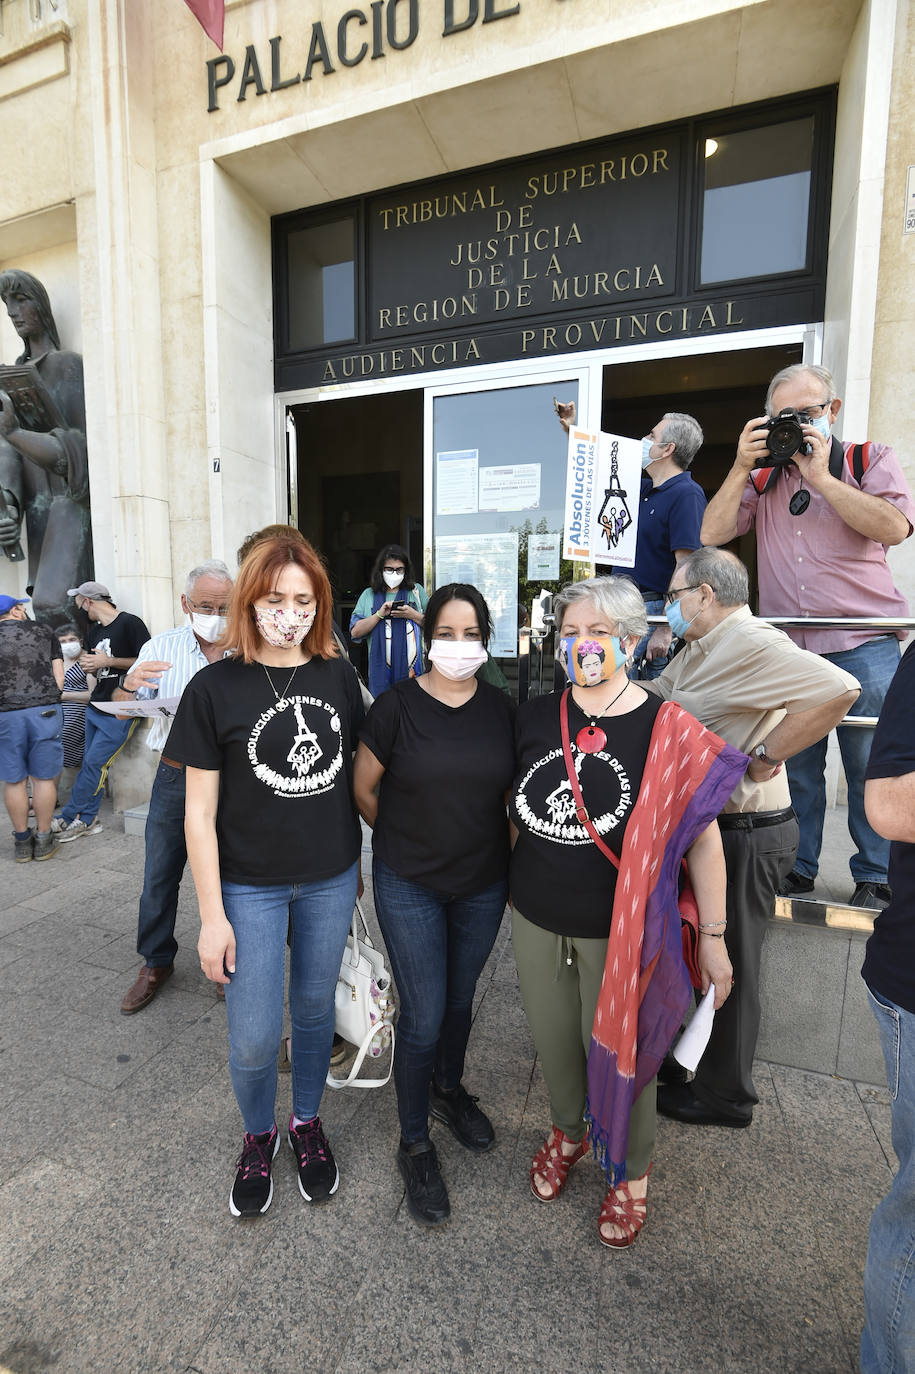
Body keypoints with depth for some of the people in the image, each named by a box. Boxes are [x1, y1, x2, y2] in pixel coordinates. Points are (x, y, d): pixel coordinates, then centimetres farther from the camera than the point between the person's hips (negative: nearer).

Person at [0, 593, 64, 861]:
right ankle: (43, 840, 17)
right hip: (45, 711, 0)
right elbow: (58, 677, 5)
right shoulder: (43, 632, 8)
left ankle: (22, 841, 20)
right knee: (43, 778, 8)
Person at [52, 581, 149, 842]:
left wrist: (108, 661, -17)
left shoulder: (130, 623, -11)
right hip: (95, 707, 8)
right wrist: (90, 665, 2)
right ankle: (87, 820, 18)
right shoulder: (94, 631, 16)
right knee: (90, 764, 9)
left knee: (94, 763, -3)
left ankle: (67, 818, 10)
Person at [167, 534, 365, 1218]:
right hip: (250, 885, -2)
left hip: (330, 879, 3)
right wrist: (213, 916, -8)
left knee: (315, 1008, 20)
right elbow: (200, 812, -9)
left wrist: (359, 865, 9)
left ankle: (308, 1122, 47)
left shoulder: (338, 675, -3)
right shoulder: (216, 687, -12)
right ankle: (259, 1136, 42)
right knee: (254, 1039, 8)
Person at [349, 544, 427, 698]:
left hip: (413, 668, 0)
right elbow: (355, 632, 1)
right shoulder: (369, 595, 9)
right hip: (381, 669, 0)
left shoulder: (416, 590, 9)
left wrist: (413, 615, -10)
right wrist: (379, 614, -10)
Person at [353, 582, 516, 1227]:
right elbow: (365, 791, -4)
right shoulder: (397, 705, -14)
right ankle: (415, 1143, 33)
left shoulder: (503, 709, -4)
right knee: (423, 1015, 6)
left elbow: (514, 793, 6)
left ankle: (449, 1088, 52)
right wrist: (411, 838, 5)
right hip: (409, 886, -3)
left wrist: (508, 861, 6)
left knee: (460, 999, 22)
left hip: (484, 885, 3)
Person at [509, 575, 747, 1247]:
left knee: (620, 1053, 16)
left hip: (622, 933, -3)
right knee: (554, 1045, 22)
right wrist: (523, 880, 11)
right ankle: (567, 1132, 55)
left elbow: (703, 838, -8)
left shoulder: (668, 730, -14)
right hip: (537, 925, 4)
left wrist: (714, 937, -5)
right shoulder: (536, 716, -3)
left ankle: (631, 1174, 48)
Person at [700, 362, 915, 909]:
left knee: (870, 766, 3)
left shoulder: (870, 459, 8)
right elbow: (712, 535, 2)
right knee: (793, 763, 8)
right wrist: (742, 469, -4)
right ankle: (796, 869, 23)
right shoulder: (762, 475, 13)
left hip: (863, 646, -1)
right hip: (786, 648, 2)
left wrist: (819, 476, -9)